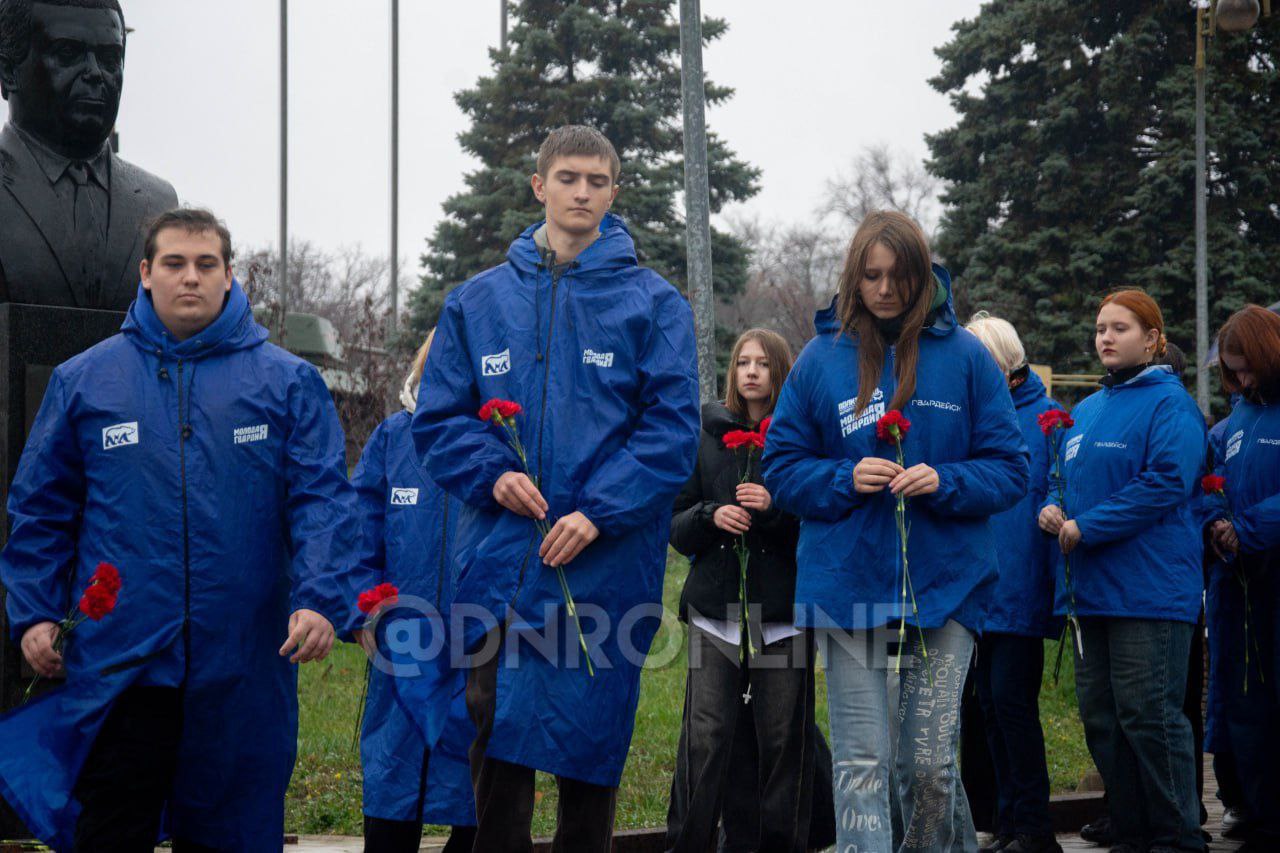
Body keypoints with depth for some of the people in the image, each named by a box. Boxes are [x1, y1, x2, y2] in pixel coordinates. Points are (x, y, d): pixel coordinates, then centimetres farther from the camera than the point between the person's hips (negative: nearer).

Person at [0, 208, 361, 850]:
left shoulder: (286, 381, 4)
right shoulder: (83, 381, 7)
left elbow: (322, 501, -3)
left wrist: (322, 601, -17)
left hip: (244, 670, 1)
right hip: (118, 668, 0)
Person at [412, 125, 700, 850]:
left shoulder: (653, 304, 2)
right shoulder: (478, 301, 9)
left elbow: (672, 429, -5)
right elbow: (438, 418, 9)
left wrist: (599, 512, -16)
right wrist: (494, 473, -10)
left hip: (605, 566, -1)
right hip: (501, 562, 2)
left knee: (591, 747, 7)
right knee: (497, 747, 2)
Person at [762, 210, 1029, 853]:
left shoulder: (965, 356, 3)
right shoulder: (821, 358, 4)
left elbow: (1008, 469, 4)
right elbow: (782, 469, 7)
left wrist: (945, 482, -15)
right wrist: (845, 479, -12)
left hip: (945, 582, 0)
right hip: (847, 580, 0)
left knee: (931, 764, 5)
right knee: (861, 762, -1)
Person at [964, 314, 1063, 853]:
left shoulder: (1046, 417, -5)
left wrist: (1058, 581, -13)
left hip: (1022, 588, -6)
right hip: (980, 583, 6)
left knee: (1010, 697, -9)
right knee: (992, 704, 9)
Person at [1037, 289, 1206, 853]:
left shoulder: (1168, 404, -7)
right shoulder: (1085, 411, 19)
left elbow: (1165, 483, -18)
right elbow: (1064, 478, 27)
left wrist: (1086, 528, -17)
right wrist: (1052, 507, 3)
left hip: (1148, 591, -8)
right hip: (1091, 591, 8)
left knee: (1149, 718, -7)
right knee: (1100, 719, 11)